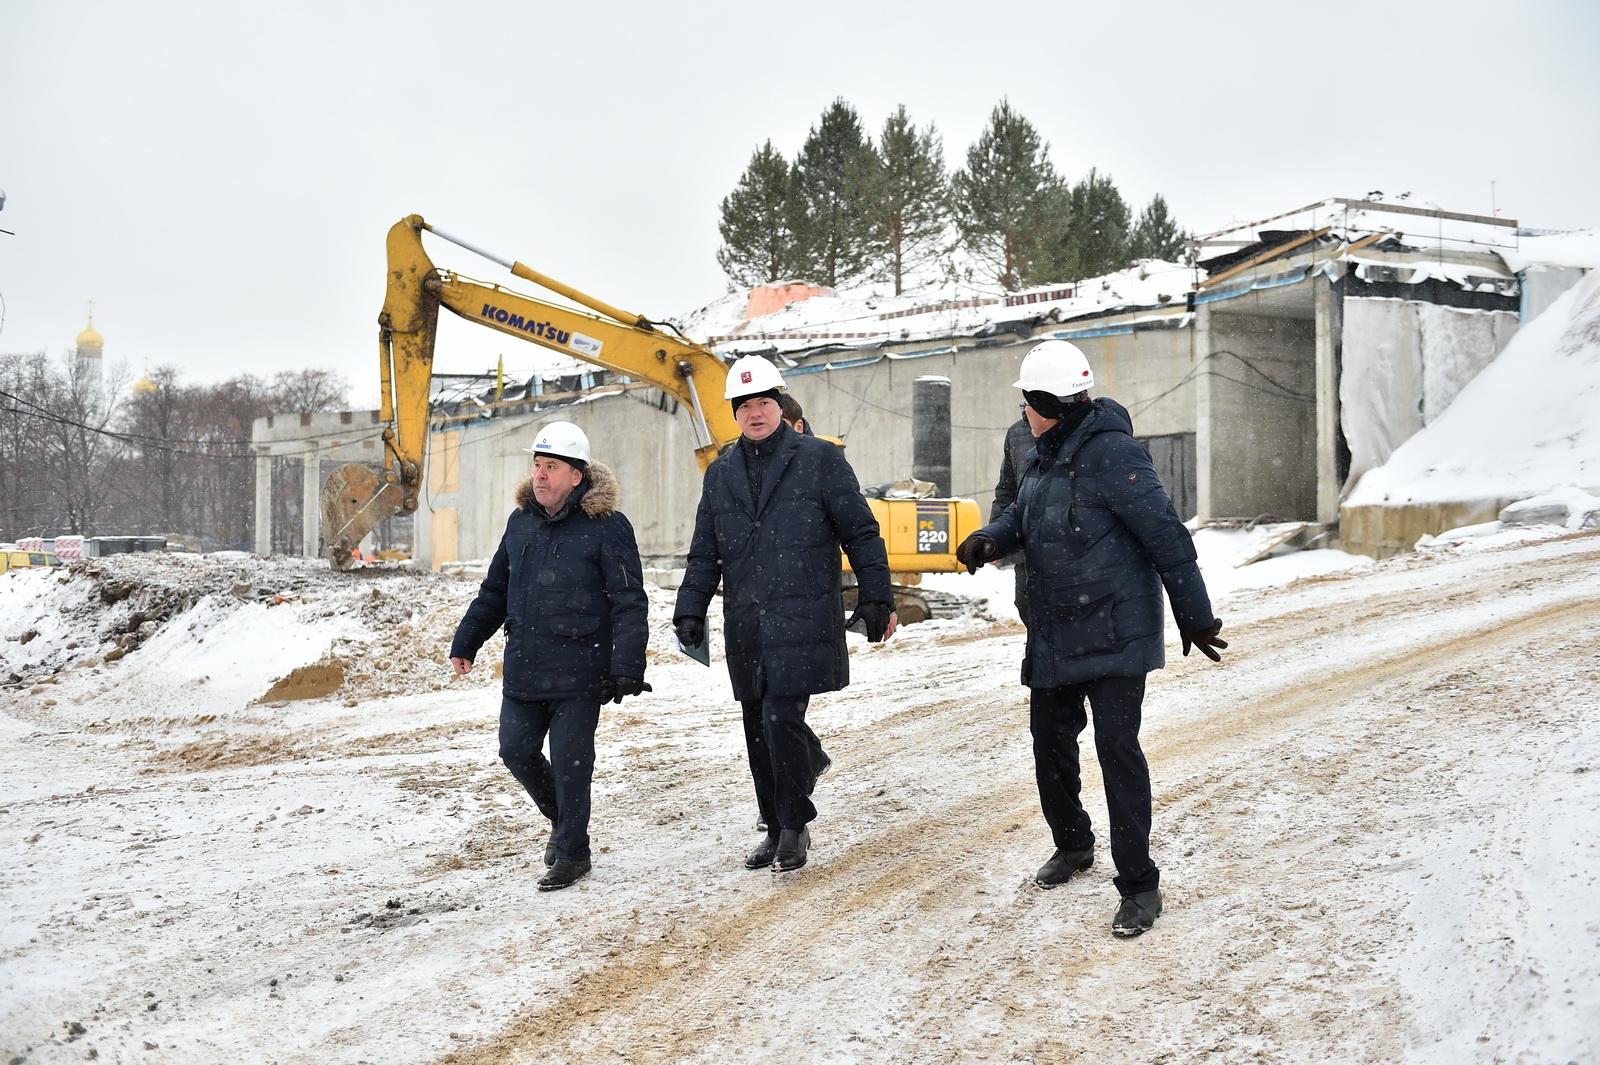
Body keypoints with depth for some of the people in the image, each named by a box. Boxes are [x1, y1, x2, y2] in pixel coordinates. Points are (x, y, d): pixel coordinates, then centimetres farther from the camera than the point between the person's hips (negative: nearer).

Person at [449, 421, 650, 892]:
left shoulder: (606, 527, -9)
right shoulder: (521, 522, 10)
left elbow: (629, 602, -12)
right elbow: (494, 590, 21)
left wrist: (627, 667, -18)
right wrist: (466, 641, 20)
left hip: (579, 672, -6)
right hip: (523, 669, 6)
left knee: (569, 762, 0)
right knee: (516, 750, 9)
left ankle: (572, 852, 18)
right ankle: (562, 821, 34)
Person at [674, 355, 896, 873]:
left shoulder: (820, 458, 1)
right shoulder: (721, 474, 14)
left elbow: (861, 533, 1)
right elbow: (705, 554, 18)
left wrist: (877, 599, -3)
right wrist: (690, 611, 7)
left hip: (803, 622, -5)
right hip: (746, 629, 5)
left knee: (782, 720, -14)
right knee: (759, 731, 9)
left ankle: (795, 825, 3)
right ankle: (777, 829, 22)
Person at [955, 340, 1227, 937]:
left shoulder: (1110, 453, -18)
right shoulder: (1044, 456, 10)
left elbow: (1165, 535, -18)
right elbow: (1023, 516, 21)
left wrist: (1194, 616, -16)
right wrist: (991, 539, -2)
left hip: (1114, 633, -9)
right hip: (1054, 635, 9)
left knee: (1116, 746, -9)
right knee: (1050, 740, 17)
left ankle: (1139, 883, 1)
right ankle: (1073, 845, 39)